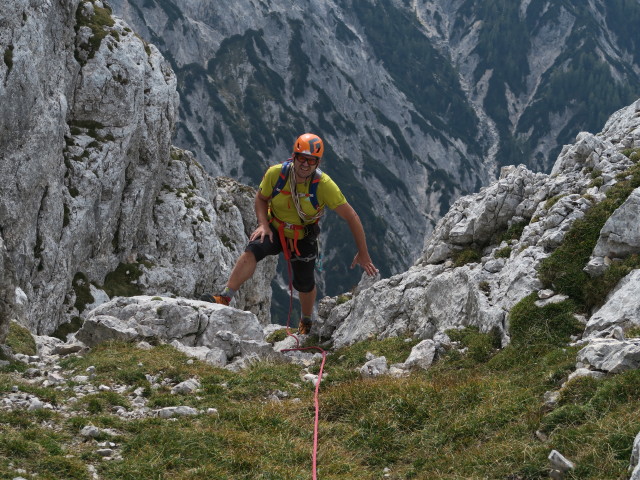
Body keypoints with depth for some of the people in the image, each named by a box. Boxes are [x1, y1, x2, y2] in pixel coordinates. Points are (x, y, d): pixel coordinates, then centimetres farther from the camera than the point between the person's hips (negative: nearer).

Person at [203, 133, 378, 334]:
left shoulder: (324, 185, -27)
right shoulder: (276, 173, -22)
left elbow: (351, 217, -20)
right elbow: (261, 198, -1)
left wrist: (363, 254, -19)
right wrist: (263, 224, -18)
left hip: (303, 237, 0)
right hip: (275, 230, 0)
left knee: (304, 283, 11)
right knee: (252, 252, -29)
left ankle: (307, 321, 42)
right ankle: (224, 299, -32)